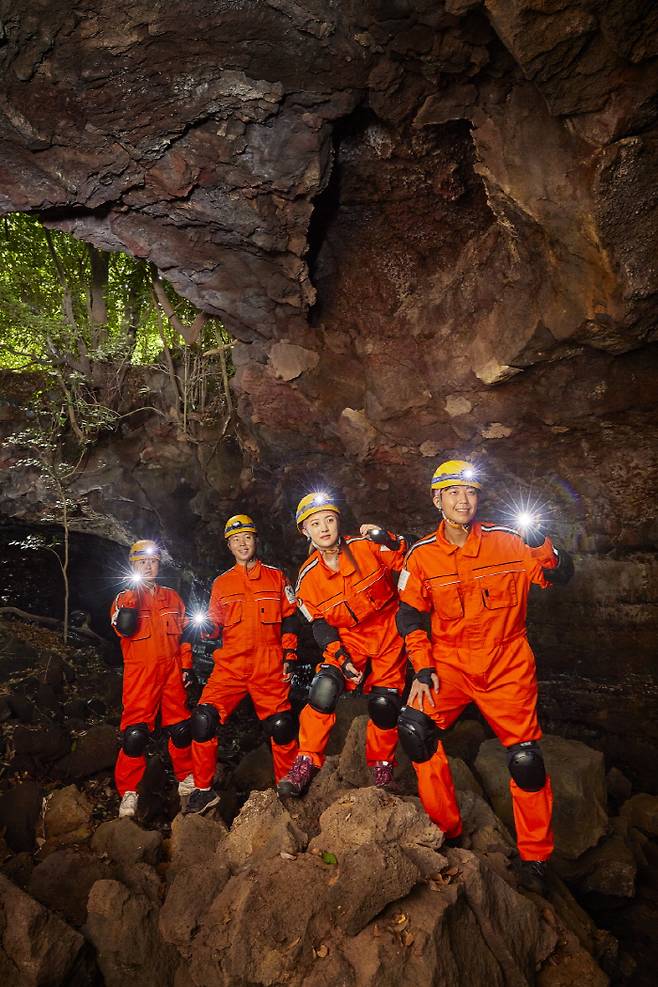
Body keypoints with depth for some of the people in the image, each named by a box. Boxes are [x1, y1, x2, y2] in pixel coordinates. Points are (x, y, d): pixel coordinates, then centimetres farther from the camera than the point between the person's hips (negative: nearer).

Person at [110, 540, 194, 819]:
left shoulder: (172, 597, 11)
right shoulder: (125, 596, 1)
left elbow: (184, 632, 15)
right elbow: (123, 629, -17)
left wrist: (186, 665, 11)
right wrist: (132, 595, -22)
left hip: (172, 672, 3)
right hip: (140, 673, -3)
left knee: (180, 728, 7)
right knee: (135, 732, -7)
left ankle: (186, 779, 25)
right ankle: (128, 792, 7)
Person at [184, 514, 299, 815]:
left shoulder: (276, 577, 7)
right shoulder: (221, 583, 12)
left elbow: (290, 619, 8)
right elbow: (216, 626, 16)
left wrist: (289, 657, 1)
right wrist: (206, 628, -6)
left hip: (269, 667, -2)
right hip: (230, 665, 2)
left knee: (281, 727, -4)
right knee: (203, 719, -11)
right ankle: (203, 790, 7)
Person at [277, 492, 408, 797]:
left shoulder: (367, 545, -14)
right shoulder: (308, 577, -8)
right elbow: (320, 623, -2)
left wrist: (388, 539, -27)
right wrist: (341, 657, -14)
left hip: (389, 633, -1)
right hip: (348, 638, 1)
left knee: (384, 703, -4)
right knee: (324, 689, -21)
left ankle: (382, 767, 23)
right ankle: (306, 764, -5)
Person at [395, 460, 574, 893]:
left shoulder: (508, 542, -7)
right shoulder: (422, 555, -4)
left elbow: (560, 576, -4)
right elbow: (411, 616, 0)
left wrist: (540, 544, -24)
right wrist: (423, 668, -9)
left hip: (507, 664, 0)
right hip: (449, 660, 1)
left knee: (526, 758, 0)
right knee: (414, 727, -19)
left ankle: (535, 857, 26)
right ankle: (446, 829, 3)